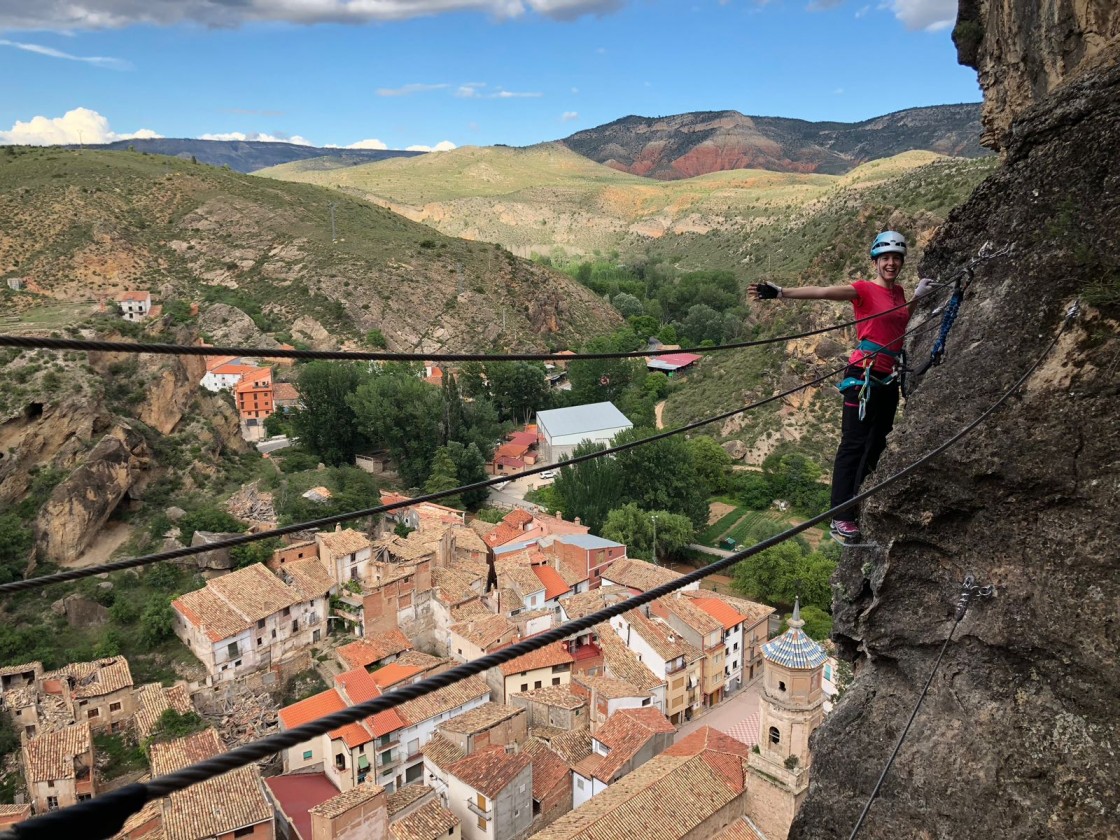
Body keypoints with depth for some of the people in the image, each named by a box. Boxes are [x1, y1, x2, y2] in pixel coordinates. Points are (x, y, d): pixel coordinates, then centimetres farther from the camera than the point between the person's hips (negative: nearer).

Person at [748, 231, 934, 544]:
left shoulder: (897, 291, 16)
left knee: (876, 445, 10)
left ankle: (859, 510, 20)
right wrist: (779, 293, -30)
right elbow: (822, 291, -19)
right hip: (864, 374, -8)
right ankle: (841, 519, -8)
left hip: (888, 378, 8)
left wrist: (918, 296, 31)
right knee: (853, 444, -9)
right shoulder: (864, 290, -5)